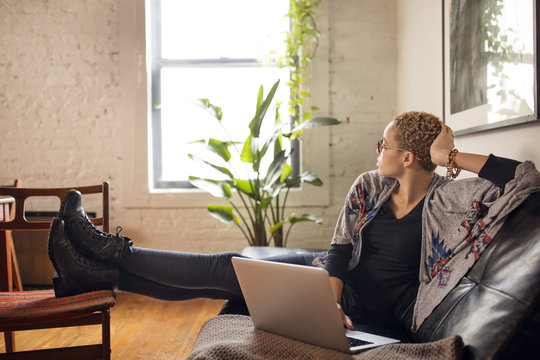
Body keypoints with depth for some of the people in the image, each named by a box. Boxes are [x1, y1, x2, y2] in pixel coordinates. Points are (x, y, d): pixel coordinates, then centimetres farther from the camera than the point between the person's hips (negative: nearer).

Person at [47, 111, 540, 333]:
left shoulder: (445, 199, -13)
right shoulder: (369, 187, 1)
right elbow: (341, 248, -7)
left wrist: (450, 158, -22)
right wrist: (331, 300, -24)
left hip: (371, 306, -5)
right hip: (336, 276, 6)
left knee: (225, 271, -16)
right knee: (226, 267, -9)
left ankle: (111, 256, -7)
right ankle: (102, 268, -5)